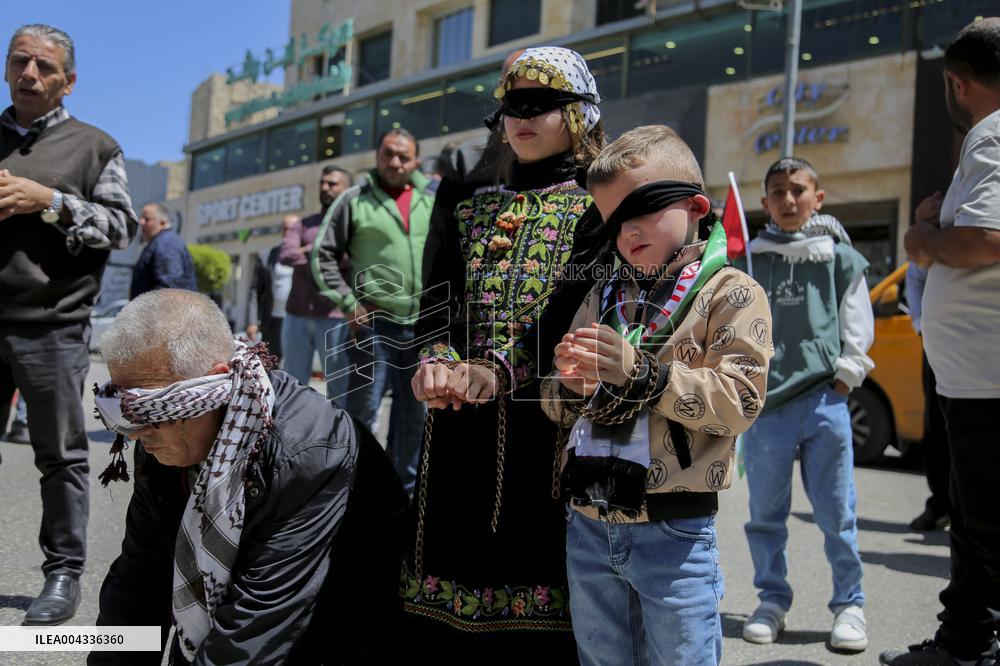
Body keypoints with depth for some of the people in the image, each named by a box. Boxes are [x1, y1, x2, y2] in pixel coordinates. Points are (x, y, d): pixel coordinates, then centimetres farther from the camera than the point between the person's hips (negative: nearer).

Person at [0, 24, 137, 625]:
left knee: (62, 456, 2)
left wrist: (50, 202, -13)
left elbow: (122, 228, -1)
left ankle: (64, 573, 11)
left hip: (53, 325, -4)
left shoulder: (94, 146, 7)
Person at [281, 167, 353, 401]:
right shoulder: (303, 225, 15)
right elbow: (286, 255, -4)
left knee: (339, 388, 2)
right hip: (297, 316, 4)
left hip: (335, 318, -4)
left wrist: (308, 251, -8)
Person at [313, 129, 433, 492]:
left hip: (423, 325, 4)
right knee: (362, 409, -3)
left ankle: (405, 487, 25)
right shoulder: (355, 200, 0)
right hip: (374, 322, -4)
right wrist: (349, 303, -9)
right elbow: (324, 255, -1)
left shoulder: (431, 203, 10)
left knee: (413, 414, 12)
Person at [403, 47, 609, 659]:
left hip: (548, 412, -4)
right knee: (459, 553, 6)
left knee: (537, 556, -4)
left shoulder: (594, 211, 4)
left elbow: (575, 304, -12)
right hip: (459, 414, 5)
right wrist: (435, 361, -16)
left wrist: (500, 370, -27)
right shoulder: (473, 212, 19)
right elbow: (438, 296, 6)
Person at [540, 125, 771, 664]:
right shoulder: (604, 296, 12)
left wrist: (641, 373, -23)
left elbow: (739, 402, -16)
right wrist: (572, 387, -9)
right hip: (588, 526, 6)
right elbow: (556, 407, 14)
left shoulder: (730, 293, -4)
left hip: (674, 534, -5)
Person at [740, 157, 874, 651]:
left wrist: (844, 378, -2)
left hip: (825, 401, -1)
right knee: (766, 513, 8)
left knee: (836, 513, 3)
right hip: (766, 405, 2)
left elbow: (858, 327, 7)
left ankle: (849, 604, 18)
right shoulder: (751, 261, 9)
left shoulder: (841, 258, 6)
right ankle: (772, 600, 22)